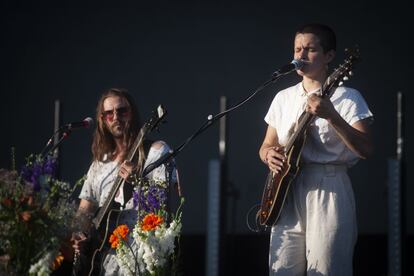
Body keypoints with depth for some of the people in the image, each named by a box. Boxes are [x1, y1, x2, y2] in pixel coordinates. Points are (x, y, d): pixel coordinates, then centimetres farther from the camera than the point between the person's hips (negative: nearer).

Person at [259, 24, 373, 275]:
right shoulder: (283, 98, 15)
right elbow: (267, 146, 22)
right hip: (287, 192, 5)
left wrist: (332, 116, -25)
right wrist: (269, 154, -3)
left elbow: (366, 150, -12)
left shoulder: (347, 98, -1)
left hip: (328, 189, -5)